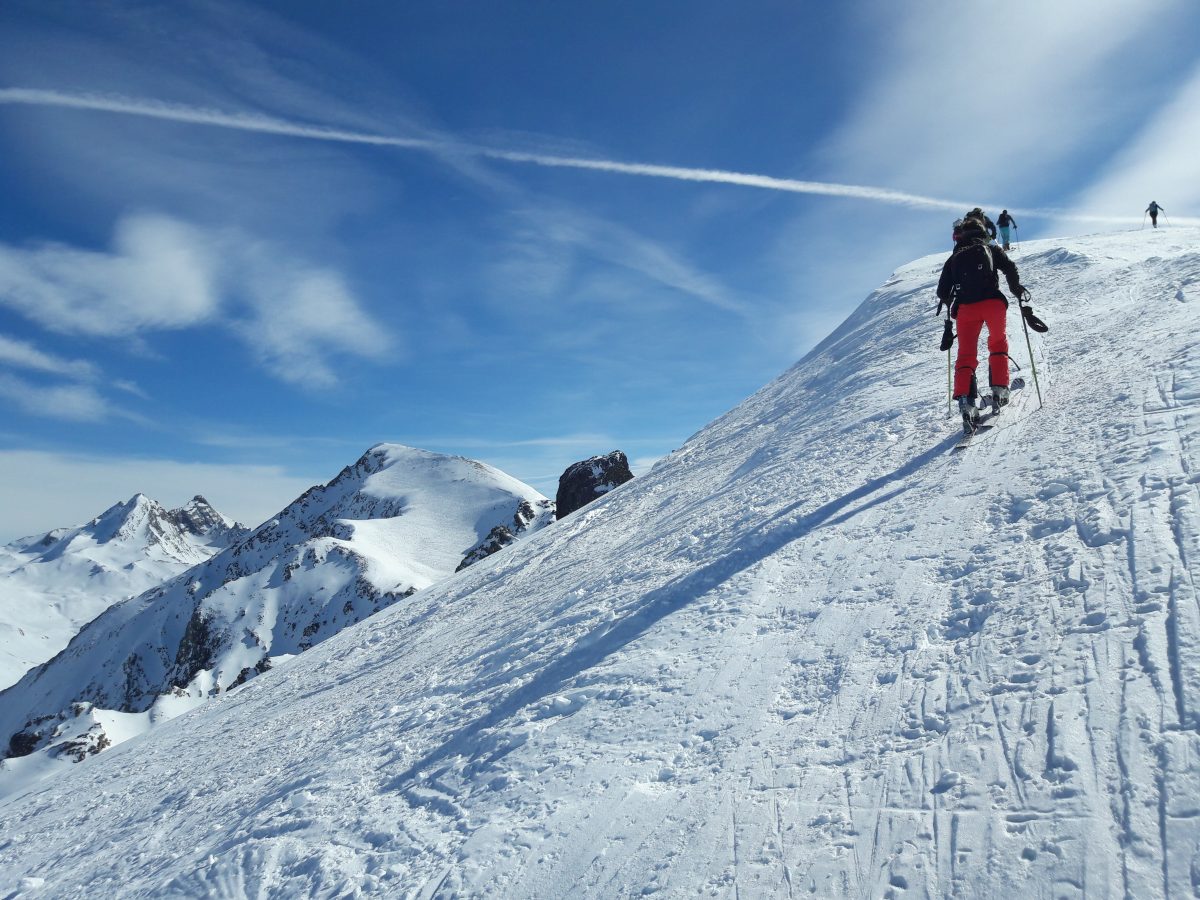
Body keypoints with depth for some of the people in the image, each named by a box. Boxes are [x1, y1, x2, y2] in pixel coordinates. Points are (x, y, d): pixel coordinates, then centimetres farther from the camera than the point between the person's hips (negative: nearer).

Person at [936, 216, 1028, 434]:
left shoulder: (954, 258, 20)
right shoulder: (991, 249, 17)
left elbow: (942, 292, 13)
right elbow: (1010, 268, 2)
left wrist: (949, 303, 33)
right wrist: (1017, 290, 16)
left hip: (966, 308, 0)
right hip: (993, 302, 0)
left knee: (966, 354, 0)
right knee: (998, 342, 23)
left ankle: (965, 399, -21)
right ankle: (999, 390, 12)